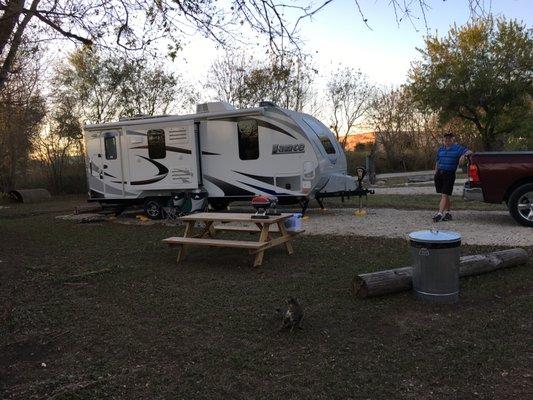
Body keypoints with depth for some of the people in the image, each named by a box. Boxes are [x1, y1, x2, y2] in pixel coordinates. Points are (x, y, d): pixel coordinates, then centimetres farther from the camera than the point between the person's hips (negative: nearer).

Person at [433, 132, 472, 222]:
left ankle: (440, 213, -16)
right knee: (443, 195, 10)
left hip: (449, 174, -5)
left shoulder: (457, 148, 1)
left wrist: (464, 155, -29)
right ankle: (448, 213, 22)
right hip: (439, 174, 5)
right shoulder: (440, 149, 16)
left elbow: (469, 152, -8)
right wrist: (436, 173, 17)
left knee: (444, 195, -11)